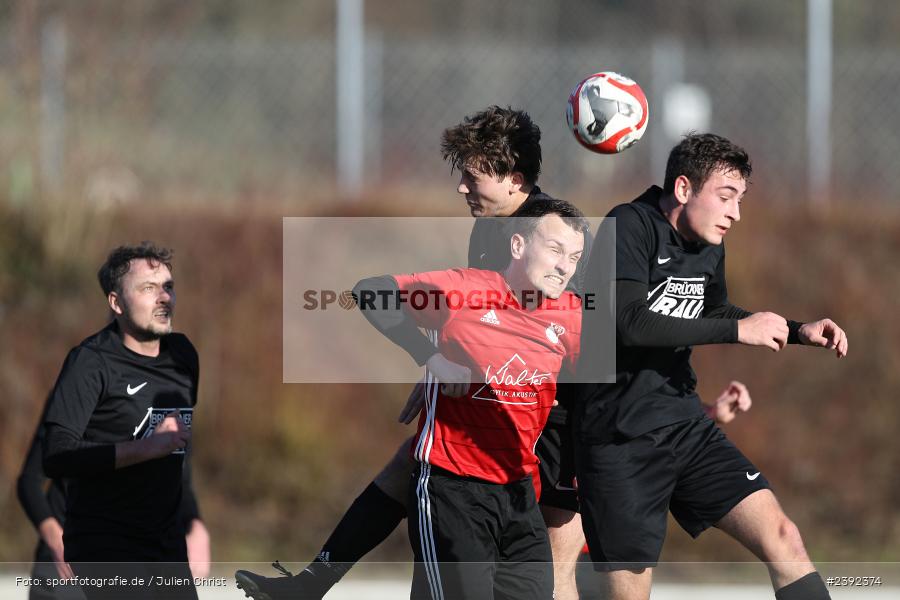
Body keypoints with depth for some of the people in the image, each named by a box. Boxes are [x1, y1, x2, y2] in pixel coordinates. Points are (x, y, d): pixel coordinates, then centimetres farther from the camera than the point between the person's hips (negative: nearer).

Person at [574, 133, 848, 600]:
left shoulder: (709, 250, 9)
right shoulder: (631, 226, -14)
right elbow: (630, 324, -27)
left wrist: (797, 332, 15)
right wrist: (738, 330, -22)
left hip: (684, 422, 7)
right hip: (621, 436, -7)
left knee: (781, 536, -6)